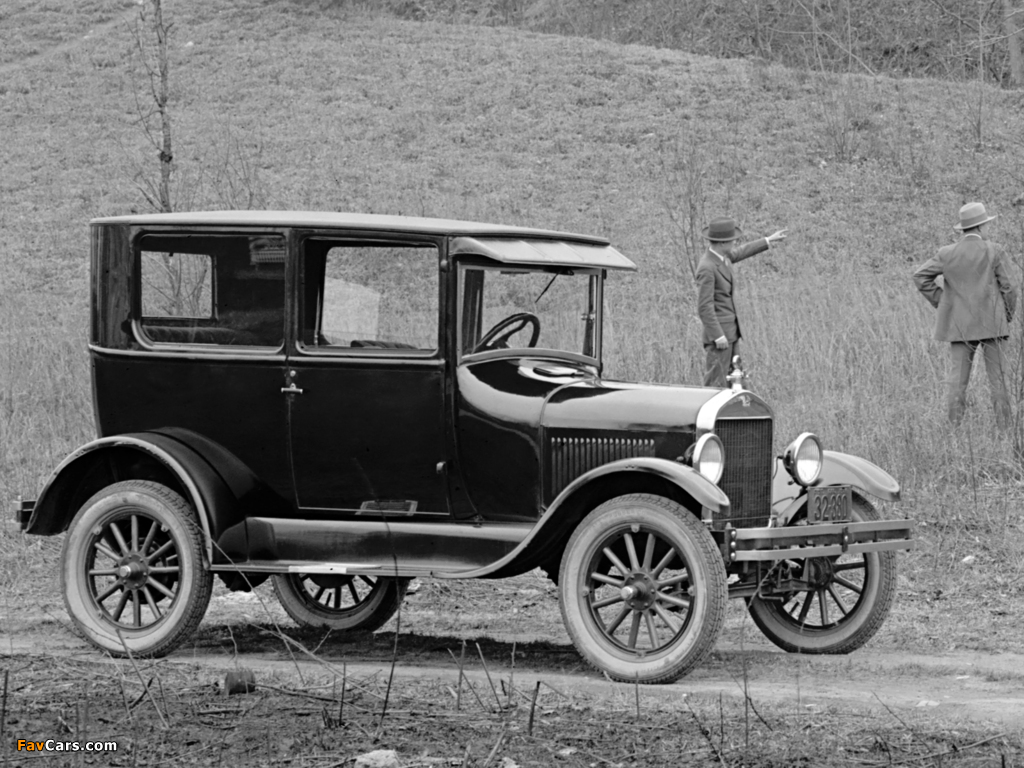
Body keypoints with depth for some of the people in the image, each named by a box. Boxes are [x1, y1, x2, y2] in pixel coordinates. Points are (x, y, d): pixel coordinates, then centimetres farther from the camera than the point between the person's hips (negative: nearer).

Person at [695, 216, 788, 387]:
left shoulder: (721, 255, 4)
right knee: (716, 382, -6)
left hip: (731, 330, 10)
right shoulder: (707, 268, -23)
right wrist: (718, 336, -22)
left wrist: (768, 240, 34)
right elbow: (704, 307, -23)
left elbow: (739, 252, 27)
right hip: (718, 330, -10)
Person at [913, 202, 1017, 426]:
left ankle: (955, 423, -6)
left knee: (958, 376, 2)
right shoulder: (992, 251, -7)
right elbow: (1006, 287, -3)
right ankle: (1004, 423, 2)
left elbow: (920, 277, 3)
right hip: (990, 323, -2)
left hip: (960, 324, 2)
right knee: (997, 376, 3)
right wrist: (1008, 315, 12)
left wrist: (940, 301, 10)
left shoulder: (947, 254, 1)